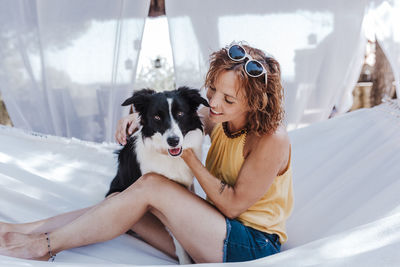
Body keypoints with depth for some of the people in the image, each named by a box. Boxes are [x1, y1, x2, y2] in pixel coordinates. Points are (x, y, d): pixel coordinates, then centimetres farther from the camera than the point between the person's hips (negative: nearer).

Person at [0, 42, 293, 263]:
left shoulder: (272, 139, -21)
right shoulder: (221, 118, 1)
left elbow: (233, 205, -18)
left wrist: (188, 155, -19)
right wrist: (139, 117, -5)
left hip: (253, 247, -7)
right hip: (219, 234, 7)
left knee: (152, 186, -23)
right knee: (122, 200, -8)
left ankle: (44, 244, -14)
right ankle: (25, 230, -2)